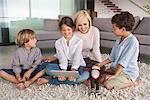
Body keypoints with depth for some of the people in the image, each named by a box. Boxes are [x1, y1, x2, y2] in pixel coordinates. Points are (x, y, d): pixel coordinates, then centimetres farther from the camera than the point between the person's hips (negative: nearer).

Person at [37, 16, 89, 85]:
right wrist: (64, 71, -31)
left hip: (77, 66, -1)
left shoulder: (78, 41, -7)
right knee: (48, 68, -24)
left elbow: (76, 59, -17)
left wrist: (73, 71, -34)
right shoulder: (58, 43, -2)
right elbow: (62, 59, -13)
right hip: (64, 67, 1)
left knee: (86, 74, -35)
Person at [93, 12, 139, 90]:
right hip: (115, 68, 8)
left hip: (128, 73, -8)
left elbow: (124, 61, -23)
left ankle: (132, 83, -3)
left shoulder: (132, 41, -21)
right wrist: (101, 64, 5)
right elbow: (112, 57, 14)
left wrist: (115, 75, -22)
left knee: (108, 84, -24)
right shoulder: (119, 39, 7)